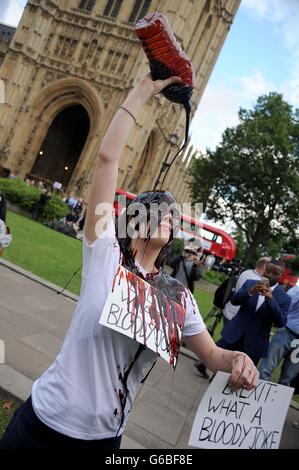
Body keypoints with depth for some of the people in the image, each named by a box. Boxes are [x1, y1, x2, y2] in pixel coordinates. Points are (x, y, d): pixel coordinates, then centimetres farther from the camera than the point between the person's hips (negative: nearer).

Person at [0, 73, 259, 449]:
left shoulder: (179, 296, 0)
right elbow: (106, 157, -17)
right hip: (46, 420, -3)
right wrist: (145, 89, -13)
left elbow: (211, 354, 8)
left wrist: (238, 360, -15)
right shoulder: (105, 254, -11)